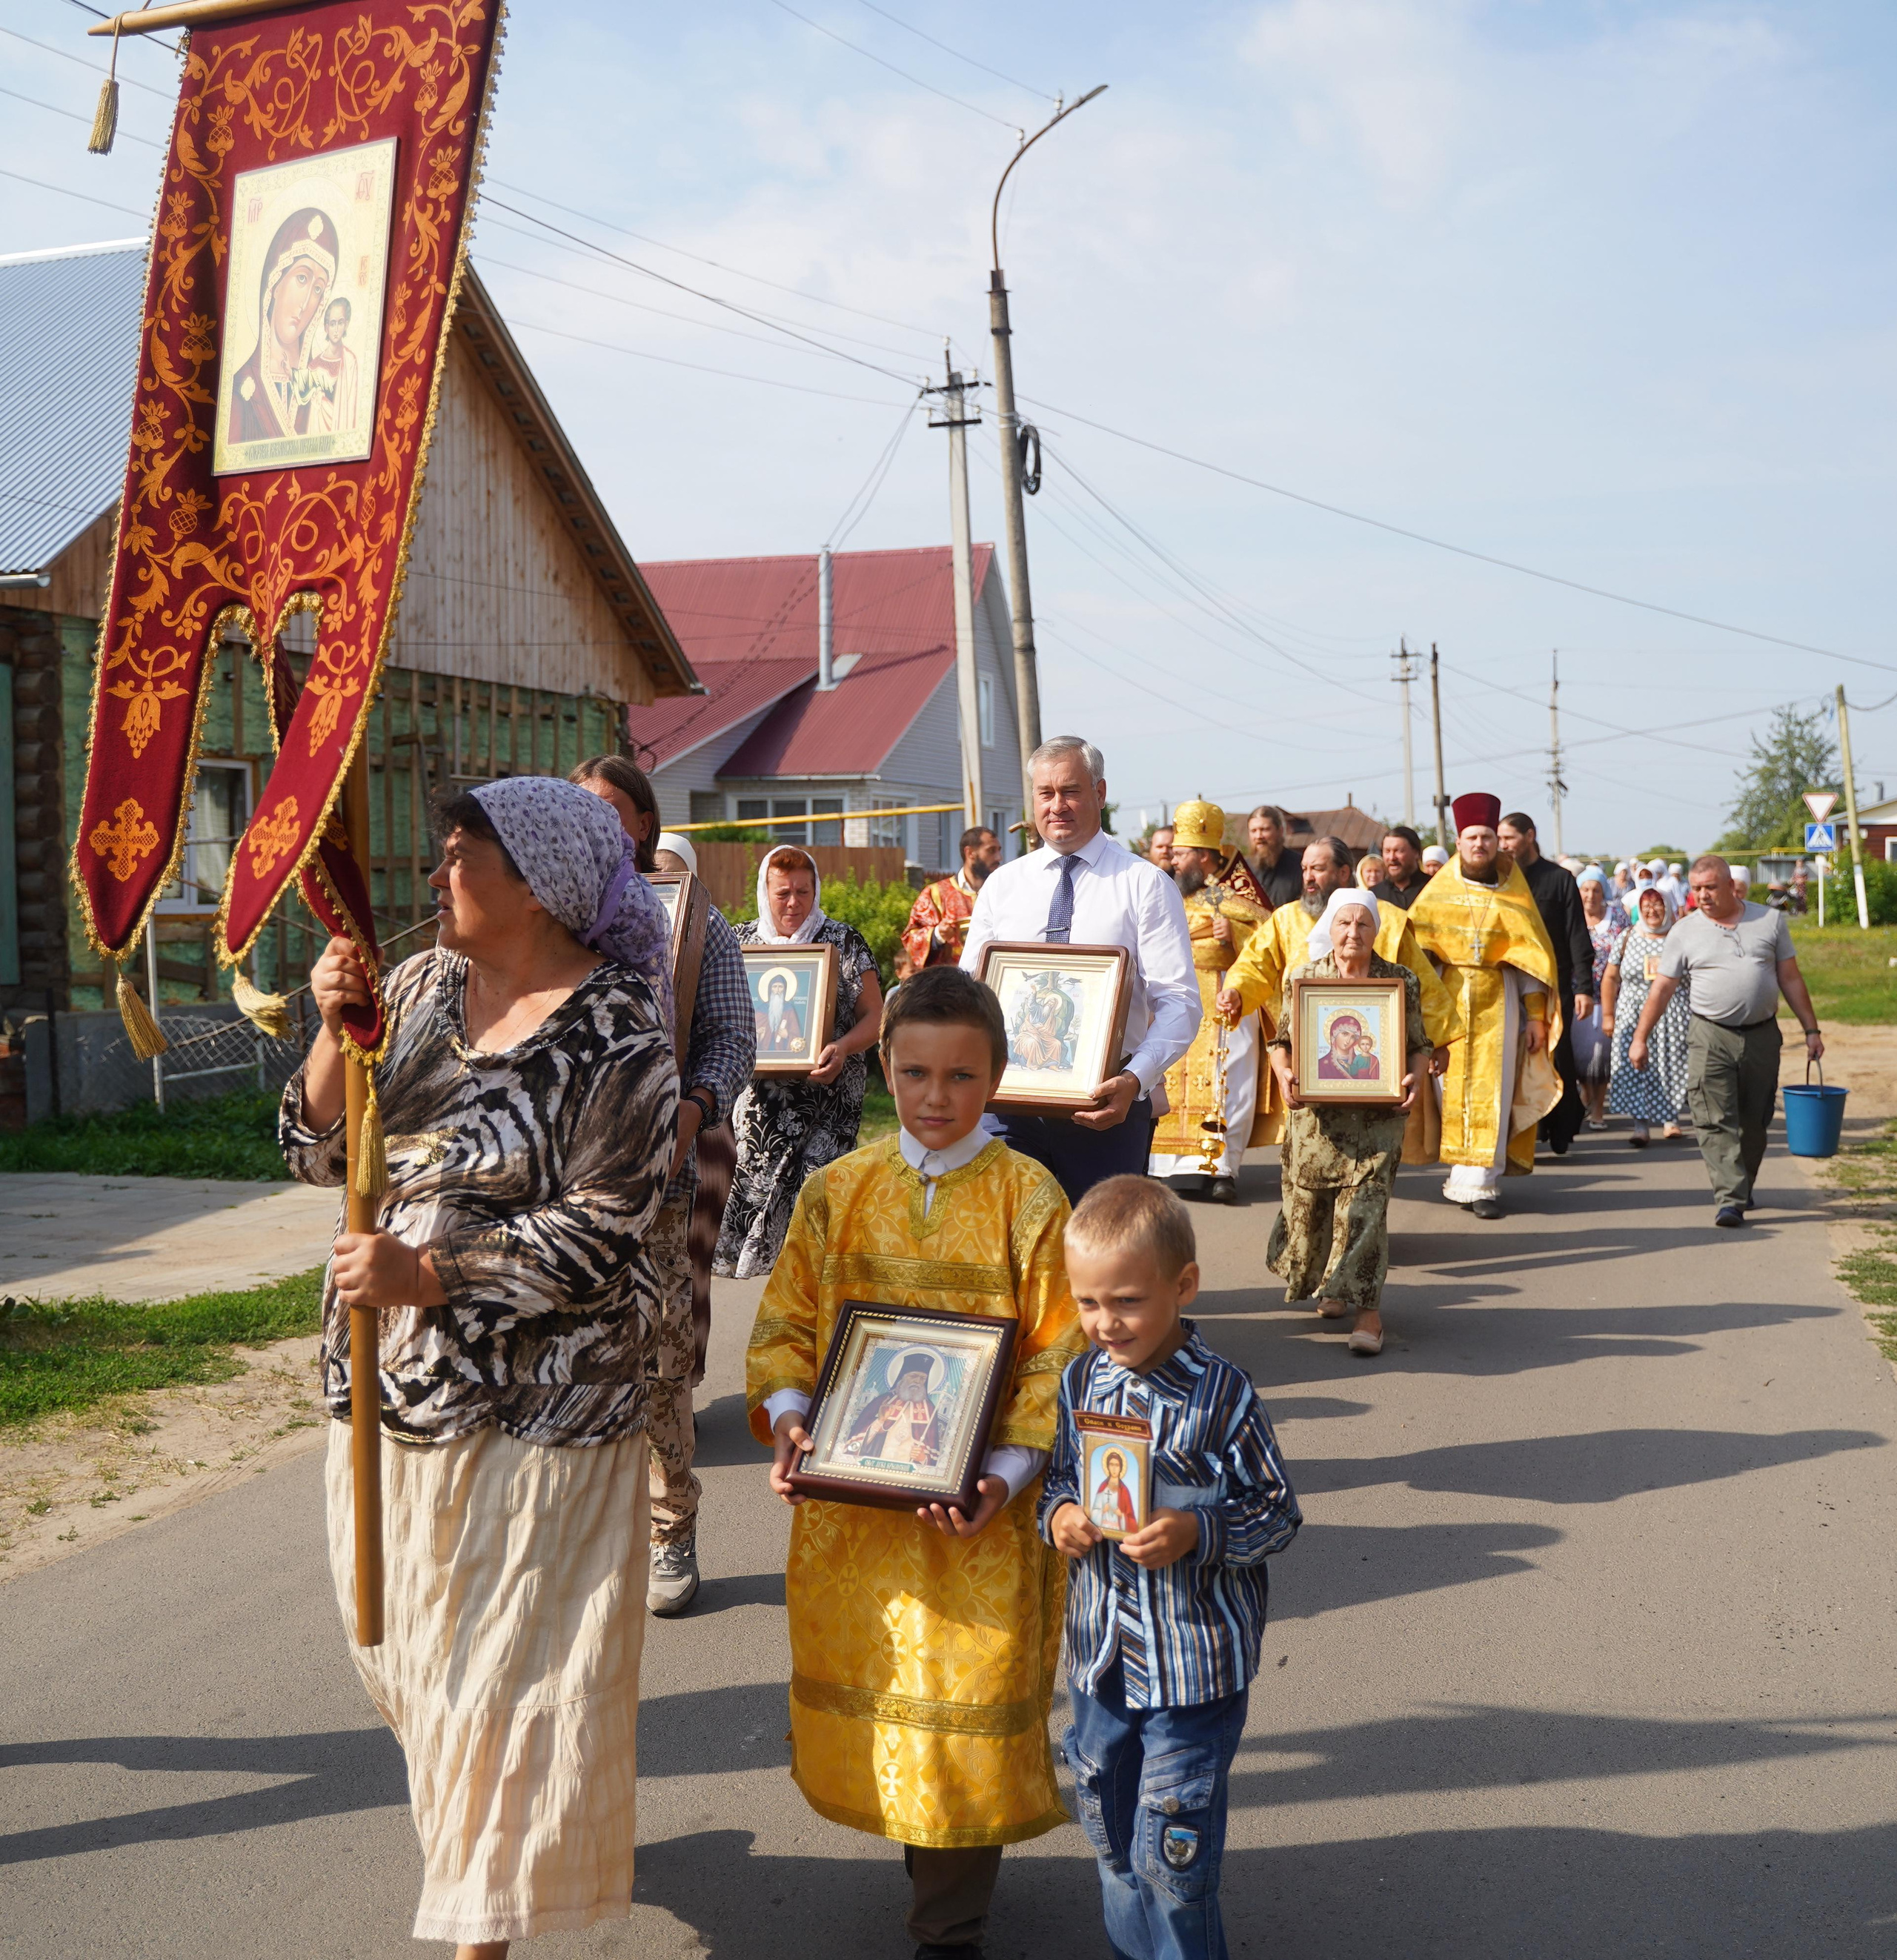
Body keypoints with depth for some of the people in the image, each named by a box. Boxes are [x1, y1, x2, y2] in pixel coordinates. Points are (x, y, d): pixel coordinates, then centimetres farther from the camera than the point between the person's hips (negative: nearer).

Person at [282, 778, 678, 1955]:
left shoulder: (616, 1032, -14)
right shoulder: (420, 987, 6)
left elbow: (602, 1237, -18)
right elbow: (323, 1154, 7)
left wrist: (428, 1275, -23)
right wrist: (337, 1033, -9)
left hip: (532, 1404, -7)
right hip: (395, 1375, 7)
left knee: (514, 1663, 3)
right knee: (410, 1638, 19)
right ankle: (472, 1838, 44)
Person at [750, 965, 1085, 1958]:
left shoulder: (1028, 1198, -7)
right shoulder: (837, 1191, 2)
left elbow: (1059, 1353, -7)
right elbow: (786, 1322, 7)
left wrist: (1008, 1473, -17)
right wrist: (787, 1416, -10)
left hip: (976, 1513, -3)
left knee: (964, 1706, 4)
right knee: (861, 1696, 14)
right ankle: (913, 1835, 39)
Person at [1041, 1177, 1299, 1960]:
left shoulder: (1221, 1395, -16)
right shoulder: (1079, 1383, -1)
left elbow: (1278, 1513, -9)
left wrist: (1197, 1534, -24)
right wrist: (1059, 1516, -9)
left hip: (1196, 1663, -5)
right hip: (1100, 1657, 5)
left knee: (1171, 1853, 2)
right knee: (1109, 1837, 20)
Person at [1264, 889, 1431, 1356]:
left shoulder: (1402, 982, 4)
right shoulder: (1302, 978, 6)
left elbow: (1418, 1047, 8)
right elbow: (1281, 1041, 10)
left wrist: (1416, 1078, -12)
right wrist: (1284, 1074, -9)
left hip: (1377, 1116, -2)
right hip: (1314, 1115, 2)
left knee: (1365, 1207, -12)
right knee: (1309, 1204, 8)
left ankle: (1368, 1309, -9)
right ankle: (1328, 1286, 36)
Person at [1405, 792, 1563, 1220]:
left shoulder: (1514, 895, 7)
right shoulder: (1439, 891, 8)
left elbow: (1534, 955, 6)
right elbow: (1415, 945, 4)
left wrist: (1537, 1015, -1)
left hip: (1498, 1001, 0)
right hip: (1448, 998, 1)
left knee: (1491, 1092, -4)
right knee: (1451, 1087, 0)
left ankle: (1480, 1183, -3)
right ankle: (1462, 1174, 11)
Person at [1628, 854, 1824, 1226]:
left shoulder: (1770, 922, 6)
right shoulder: (1684, 932, 3)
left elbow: (1791, 979, 10)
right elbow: (1662, 989, 5)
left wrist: (1811, 1030, 8)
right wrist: (1640, 1038, 1)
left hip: (1762, 1035, 2)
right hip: (1710, 1038, -1)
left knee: (1753, 1121, 9)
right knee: (1716, 1123, -11)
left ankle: (1743, 1188, 27)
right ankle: (1729, 1199, -14)